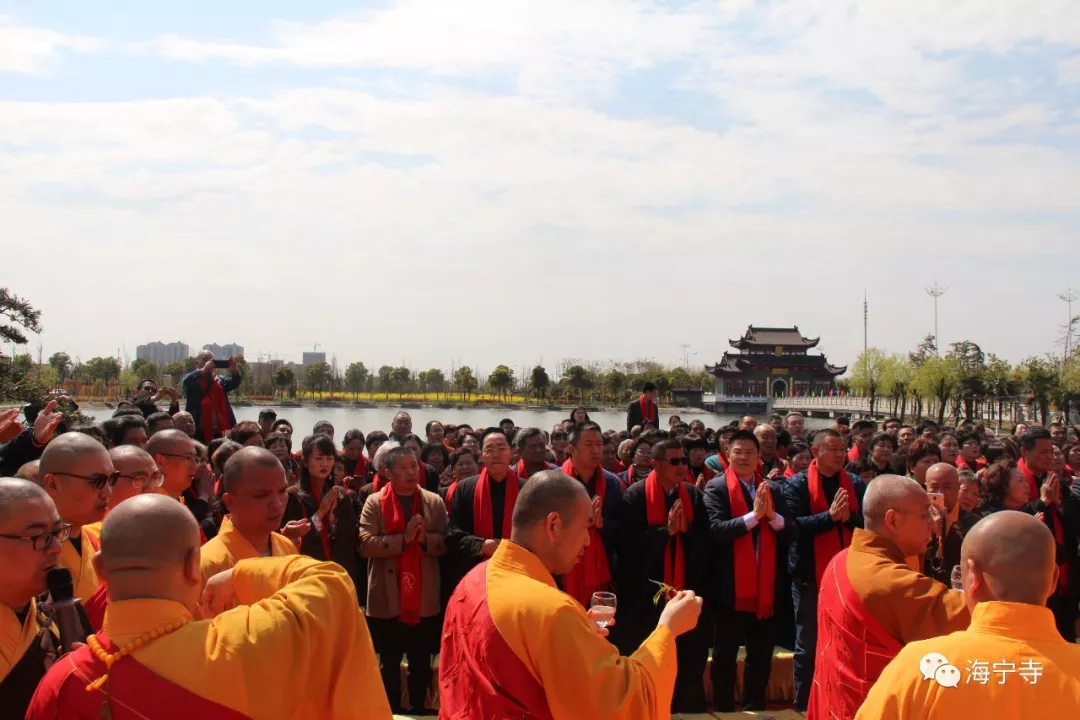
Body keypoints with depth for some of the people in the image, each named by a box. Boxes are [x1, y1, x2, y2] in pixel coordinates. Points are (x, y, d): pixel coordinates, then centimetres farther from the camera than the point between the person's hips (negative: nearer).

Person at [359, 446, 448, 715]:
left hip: (424, 599, 2)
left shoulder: (434, 502, 4)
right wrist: (403, 538, -20)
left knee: (421, 663, 12)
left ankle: (418, 709, 25)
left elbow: (446, 543, 1)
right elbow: (365, 543, -13)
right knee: (389, 662, 10)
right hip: (387, 599, -1)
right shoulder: (375, 502, -2)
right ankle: (393, 711, 23)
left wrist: (425, 539, -18)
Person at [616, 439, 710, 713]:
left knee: (689, 655, 5)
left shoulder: (694, 494, 6)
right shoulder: (636, 495, -6)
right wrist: (666, 530, -17)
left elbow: (705, 538, 3)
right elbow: (628, 541, -14)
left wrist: (686, 529, -15)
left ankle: (687, 707, 19)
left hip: (686, 587, 3)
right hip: (647, 590, -3)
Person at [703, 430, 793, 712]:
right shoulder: (716, 488, -5)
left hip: (765, 586, 4)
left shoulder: (773, 488, 8)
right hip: (730, 587, -4)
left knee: (762, 655, 13)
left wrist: (772, 515, -15)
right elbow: (716, 531, -18)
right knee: (725, 655, 8)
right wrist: (754, 515, -22)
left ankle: (755, 708, 27)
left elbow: (789, 533, 3)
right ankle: (724, 709, 20)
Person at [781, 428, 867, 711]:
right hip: (810, 575, -3)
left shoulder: (855, 484, 8)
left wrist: (849, 516, -19)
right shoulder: (797, 484, -3)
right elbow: (794, 525, -14)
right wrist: (830, 515, -24)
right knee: (807, 645, 6)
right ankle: (804, 704, 17)